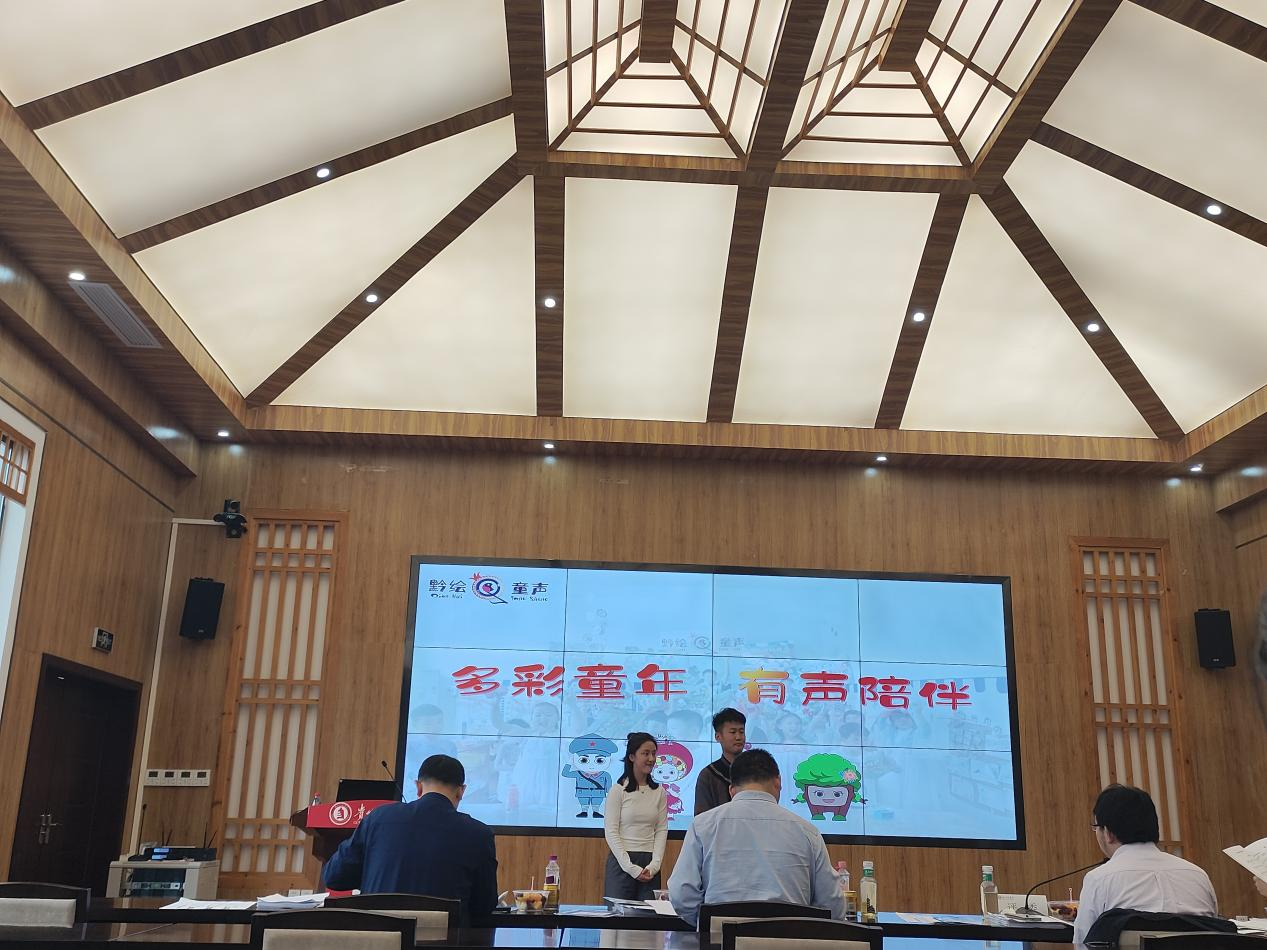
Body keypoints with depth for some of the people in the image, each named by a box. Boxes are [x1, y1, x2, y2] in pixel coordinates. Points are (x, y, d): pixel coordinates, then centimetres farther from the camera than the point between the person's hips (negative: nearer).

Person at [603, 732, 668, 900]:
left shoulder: (659, 791, 8)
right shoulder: (618, 790, -4)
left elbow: (662, 829, 6)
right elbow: (611, 832, -6)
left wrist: (655, 864, -7)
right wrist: (631, 867, -12)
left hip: (650, 865, 3)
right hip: (621, 861, -3)